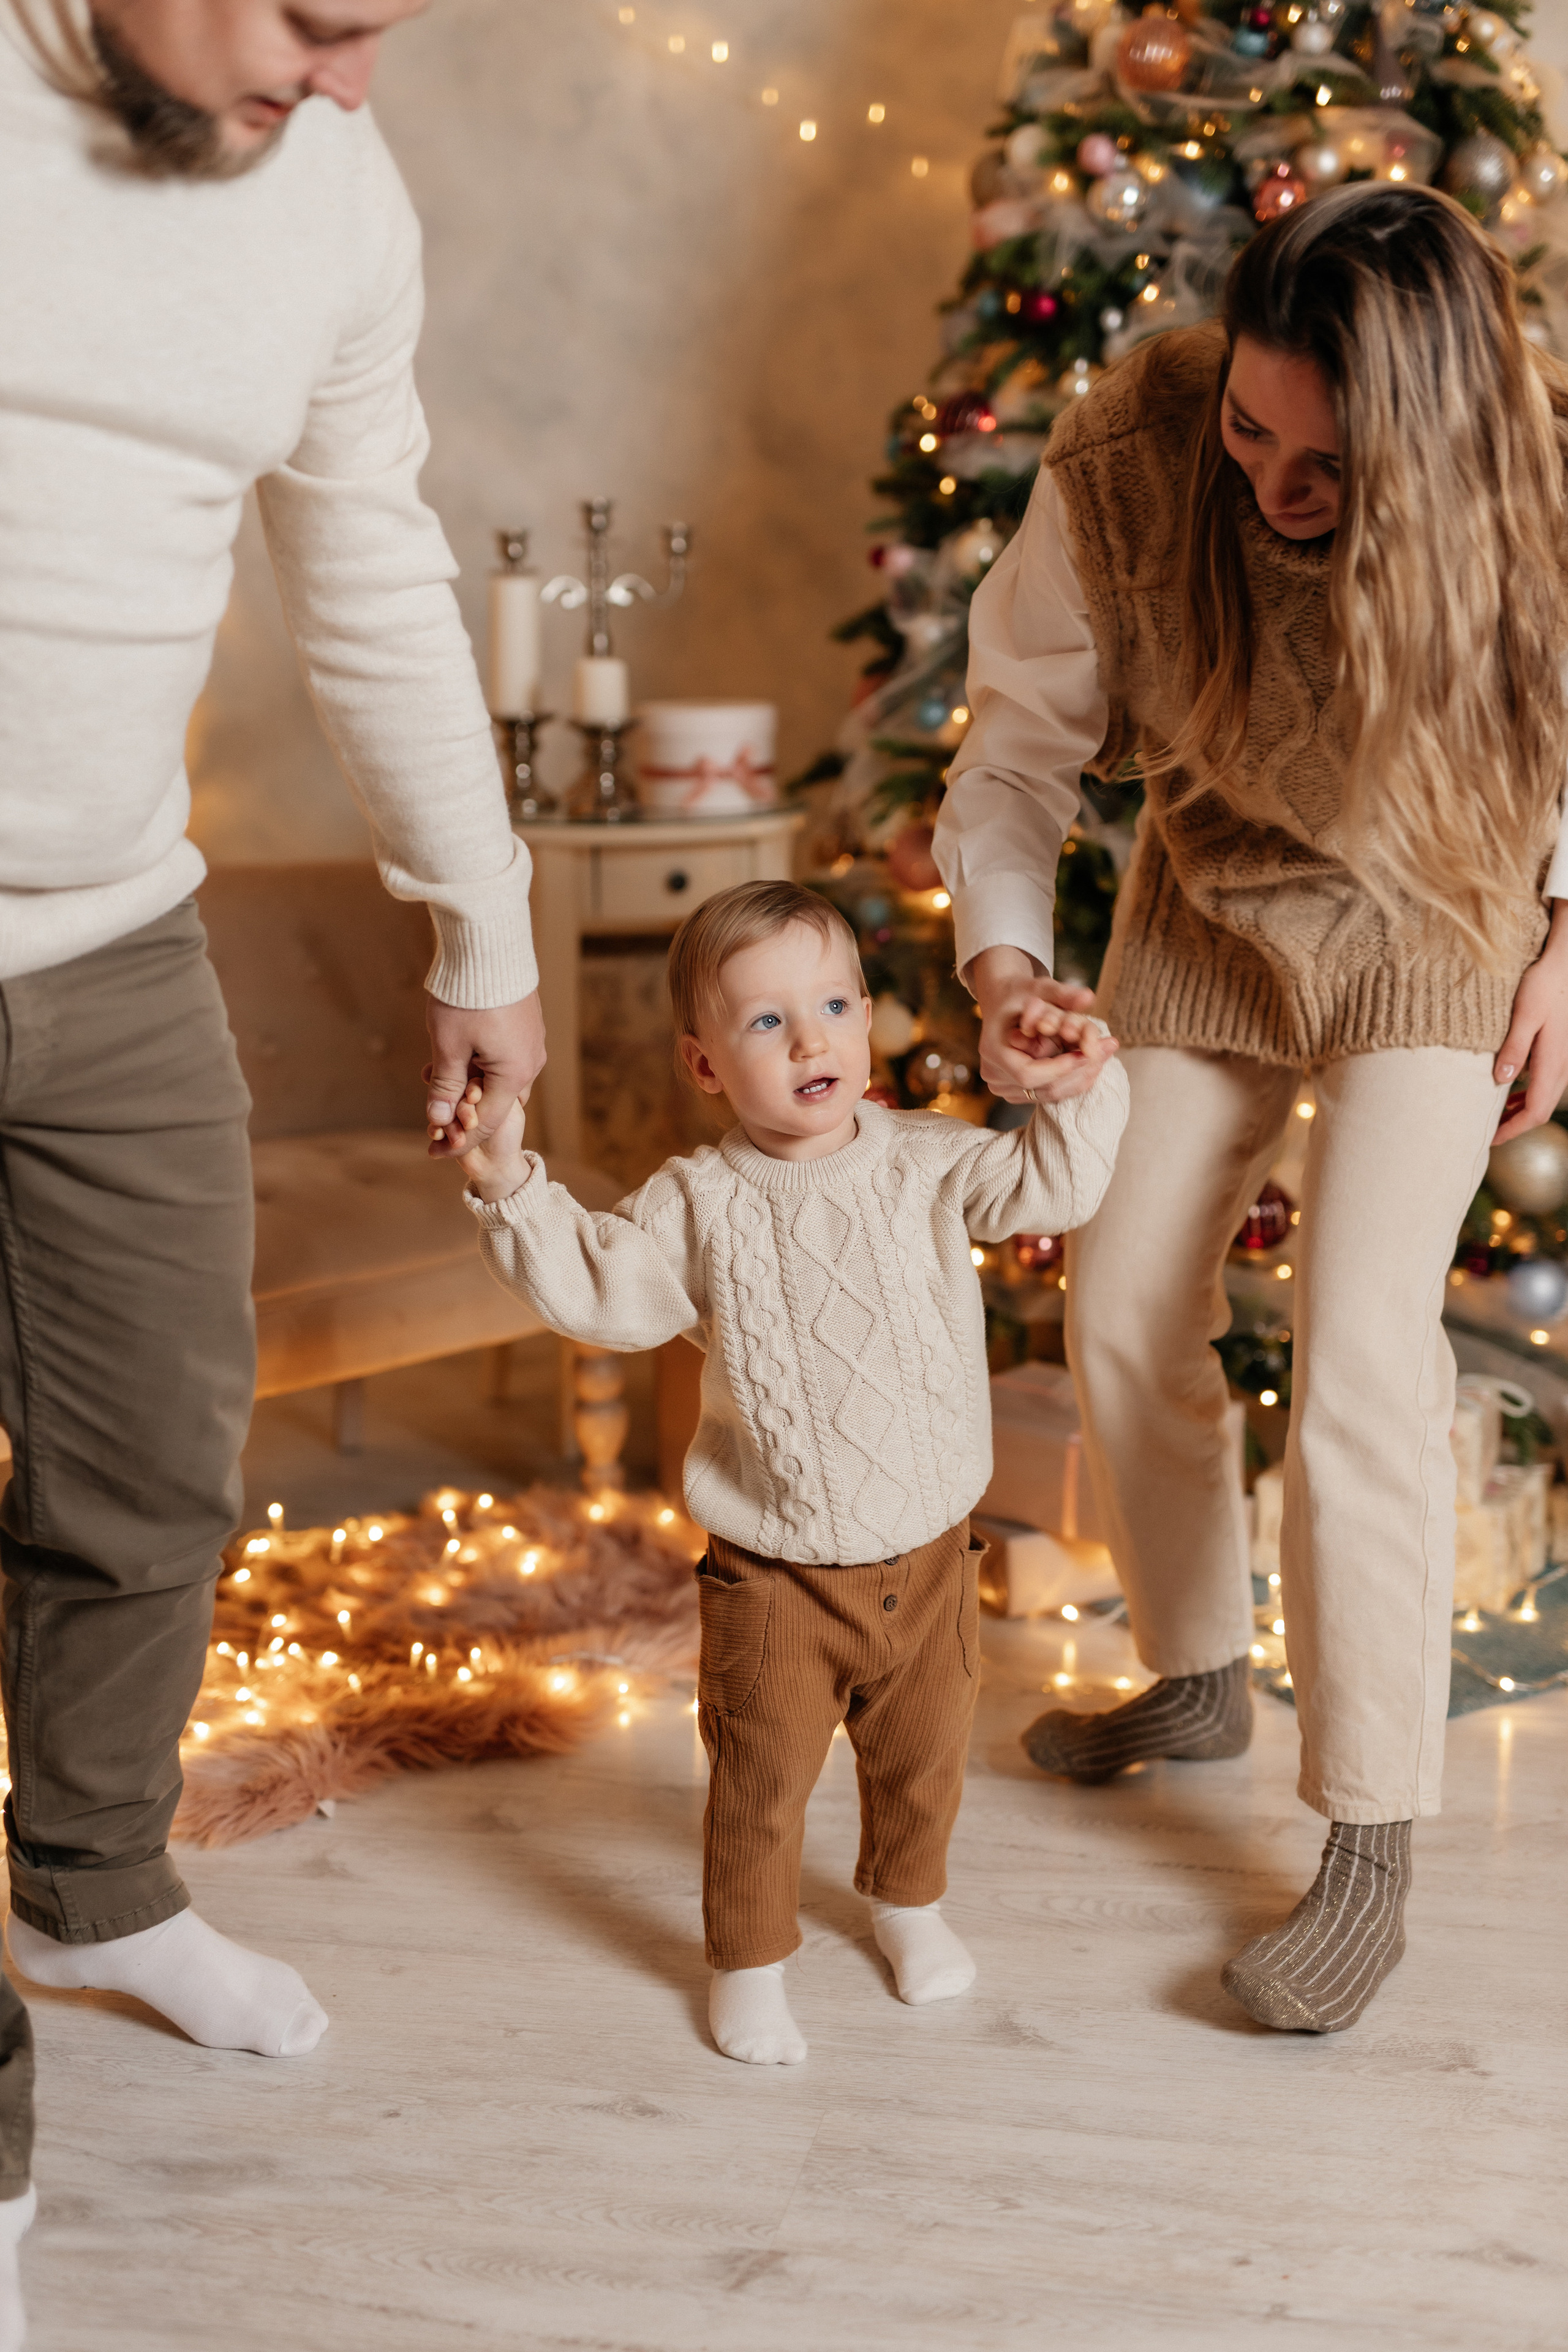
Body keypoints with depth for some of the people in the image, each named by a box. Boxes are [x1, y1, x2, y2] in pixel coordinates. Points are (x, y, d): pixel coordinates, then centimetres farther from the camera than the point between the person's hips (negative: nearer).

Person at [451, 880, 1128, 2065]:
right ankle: (749, 1962, 28)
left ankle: (910, 1901, 49)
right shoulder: (699, 1205, -9)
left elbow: (1049, 1188, -1)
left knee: (923, 1757, 22)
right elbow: (596, 1289, -11)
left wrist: (1078, 1096, -16)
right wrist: (513, 1189, -20)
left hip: (926, 1556, 3)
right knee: (761, 1781, 7)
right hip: (776, 1577, -3)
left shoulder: (927, 1164, -4)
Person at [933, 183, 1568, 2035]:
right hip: (1205, 916, 3)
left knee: (1361, 1363, -13)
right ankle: (1197, 1677, 34)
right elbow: (1019, 745, -13)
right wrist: (1004, 956, -29)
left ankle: (1372, 1850, -1)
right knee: (1123, 1318, 8)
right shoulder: (1122, 472, -27)